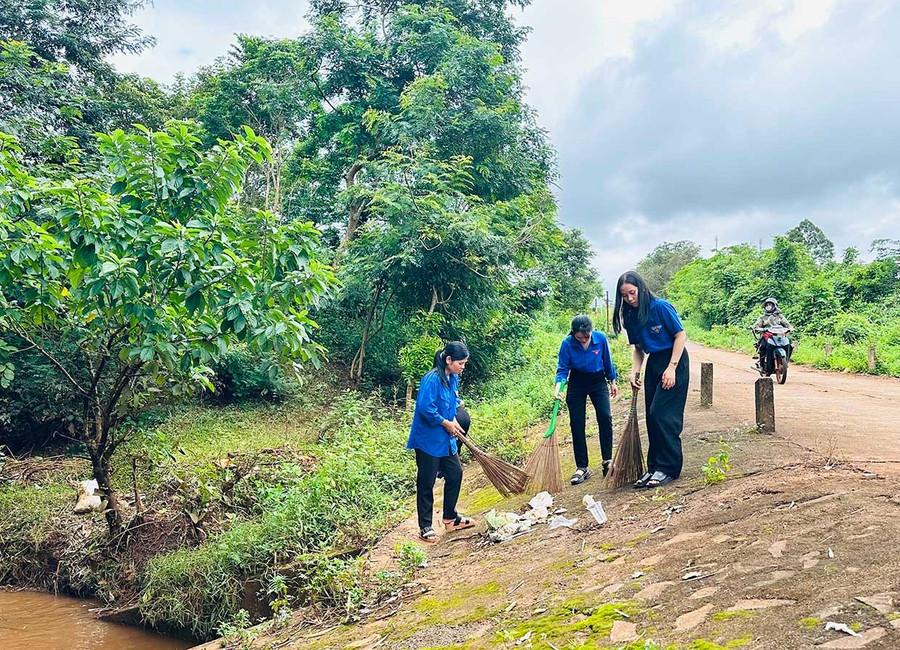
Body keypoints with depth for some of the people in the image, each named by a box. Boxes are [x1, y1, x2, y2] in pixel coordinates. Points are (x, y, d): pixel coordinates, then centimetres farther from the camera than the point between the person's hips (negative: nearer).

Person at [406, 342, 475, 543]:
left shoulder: (453, 378, 4)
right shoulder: (432, 379, -23)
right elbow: (425, 408, -27)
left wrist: (454, 422, 1)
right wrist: (446, 423, -16)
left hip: (446, 439, 9)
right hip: (428, 439, -9)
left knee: (455, 474, 15)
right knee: (426, 483, 3)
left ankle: (450, 518, 31)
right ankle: (425, 527, 15)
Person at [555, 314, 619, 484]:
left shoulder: (600, 338, -17)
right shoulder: (567, 343, -20)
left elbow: (607, 362, 0)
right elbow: (562, 369, -14)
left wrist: (612, 382, 9)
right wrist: (558, 386, -32)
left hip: (598, 381, 0)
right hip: (577, 383, 0)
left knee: (605, 417, -17)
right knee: (577, 424, -2)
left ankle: (607, 461, -5)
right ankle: (582, 467, 6)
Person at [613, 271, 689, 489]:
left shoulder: (661, 307, -16)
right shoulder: (630, 316, 4)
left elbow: (681, 335, -14)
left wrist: (671, 368, -18)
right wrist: (635, 372, -4)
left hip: (674, 360, -7)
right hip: (653, 363, 7)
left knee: (662, 414, -12)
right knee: (652, 418, 7)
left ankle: (668, 468, -2)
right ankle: (654, 467, 14)